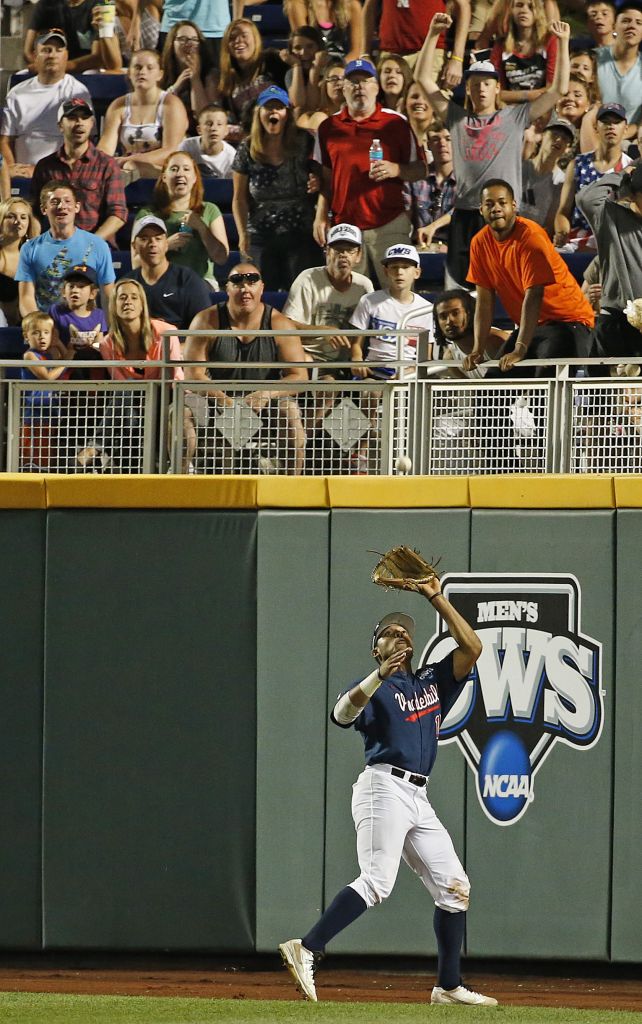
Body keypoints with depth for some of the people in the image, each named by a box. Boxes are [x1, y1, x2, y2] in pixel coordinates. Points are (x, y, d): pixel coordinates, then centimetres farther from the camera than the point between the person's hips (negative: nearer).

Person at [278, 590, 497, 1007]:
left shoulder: (432, 682, 21)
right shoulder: (373, 688, 3)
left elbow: (471, 648, 14)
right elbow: (343, 713, -18)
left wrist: (436, 598, 11)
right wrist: (379, 677, -33)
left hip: (418, 800, 7)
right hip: (385, 788, -7)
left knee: (454, 887, 4)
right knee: (376, 882, -23)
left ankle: (449, 986, 9)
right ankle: (306, 949, -28)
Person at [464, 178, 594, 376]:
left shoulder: (530, 237, -20)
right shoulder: (480, 243, 0)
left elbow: (533, 297, -25)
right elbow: (484, 301, 3)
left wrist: (520, 350, -32)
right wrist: (477, 350, -6)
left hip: (566, 321, -7)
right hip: (530, 325, 7)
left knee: (546, 380, -26)